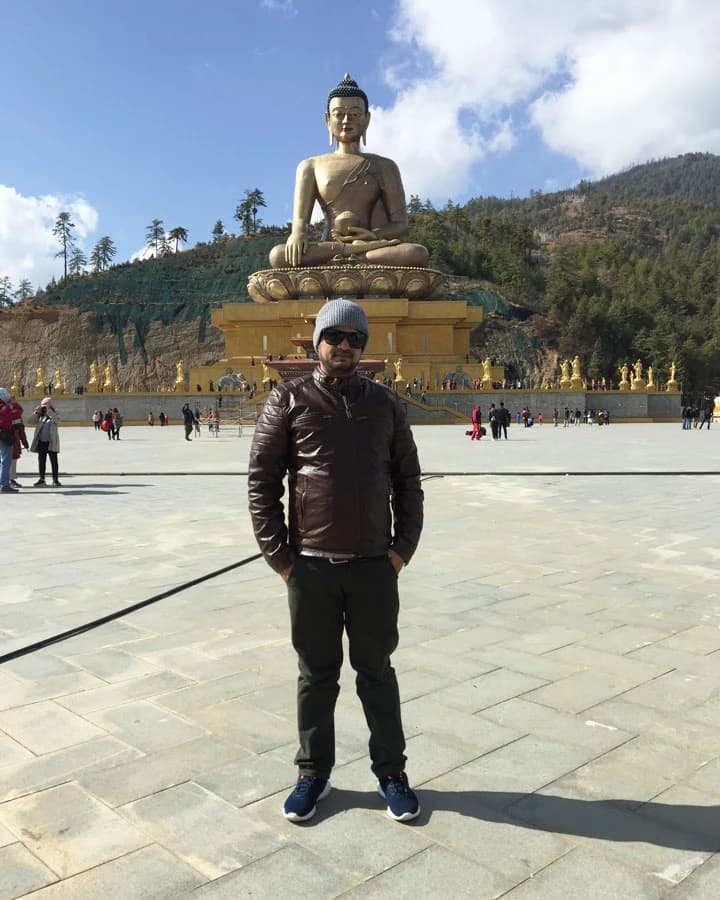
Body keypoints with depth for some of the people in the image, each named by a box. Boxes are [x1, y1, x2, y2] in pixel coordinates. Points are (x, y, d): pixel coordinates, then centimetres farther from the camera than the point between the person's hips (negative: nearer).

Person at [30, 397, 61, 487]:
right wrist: (36, 413, -13)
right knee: (41, 461, 8)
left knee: (54, 461, -2)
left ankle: (55, 480, 2)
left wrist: (49, 410, -25)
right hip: (41, 442, 4)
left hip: (51, 442, -4)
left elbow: (57, 419, -22)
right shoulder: (40, 417, 11)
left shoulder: (54, 417, 1)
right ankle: (41, 479, 16)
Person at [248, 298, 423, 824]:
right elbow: (262, 480, -1)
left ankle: (391, 772, 29)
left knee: (377, 672, 13)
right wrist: (278, 554, -5)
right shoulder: (289, 401, 0)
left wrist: (404, 546, 0)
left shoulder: (385, 403, 7)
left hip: (375, 564, 1)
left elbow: (408, 479, 9)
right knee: (317, 675, 12)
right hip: (310, 566, -1)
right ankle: (314, 773, 30)